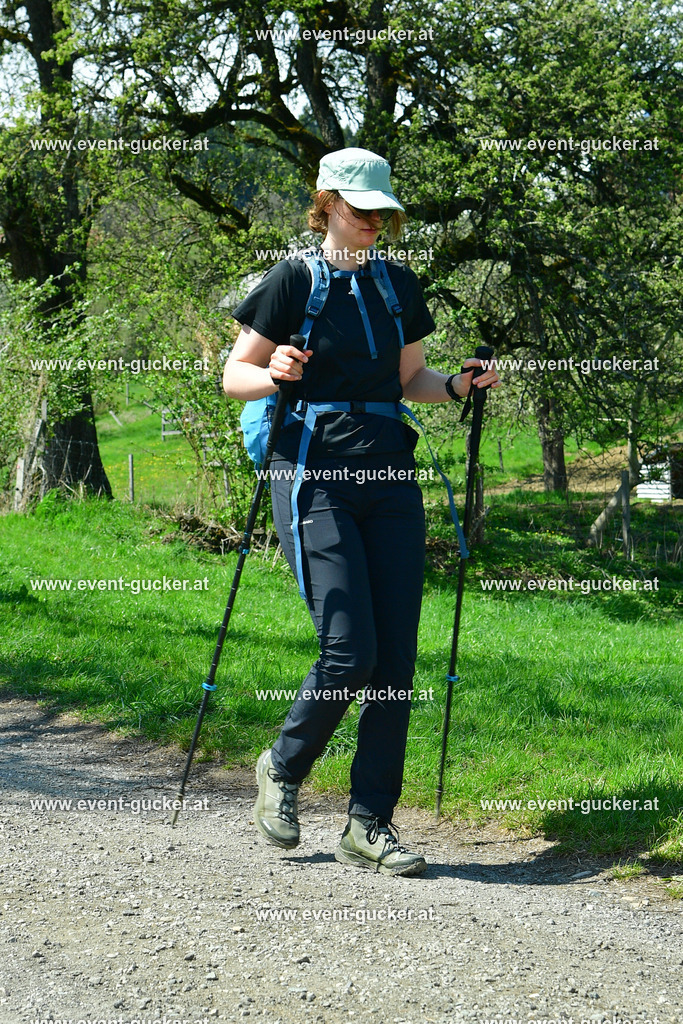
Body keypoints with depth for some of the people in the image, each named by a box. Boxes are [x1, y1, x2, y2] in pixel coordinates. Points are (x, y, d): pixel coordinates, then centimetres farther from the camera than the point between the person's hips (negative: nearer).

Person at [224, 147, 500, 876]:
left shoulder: (399, 286, 13)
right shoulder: (293, 280, -1)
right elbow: (233, 375, 2)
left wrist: (458, 385, 3)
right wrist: (276, 376, -19)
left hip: (389, 478, 5)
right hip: (314, 477, -5)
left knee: (396, 658, -2)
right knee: (349, 651, -14)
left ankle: (369, 825, 6)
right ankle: (282, 770, 13)